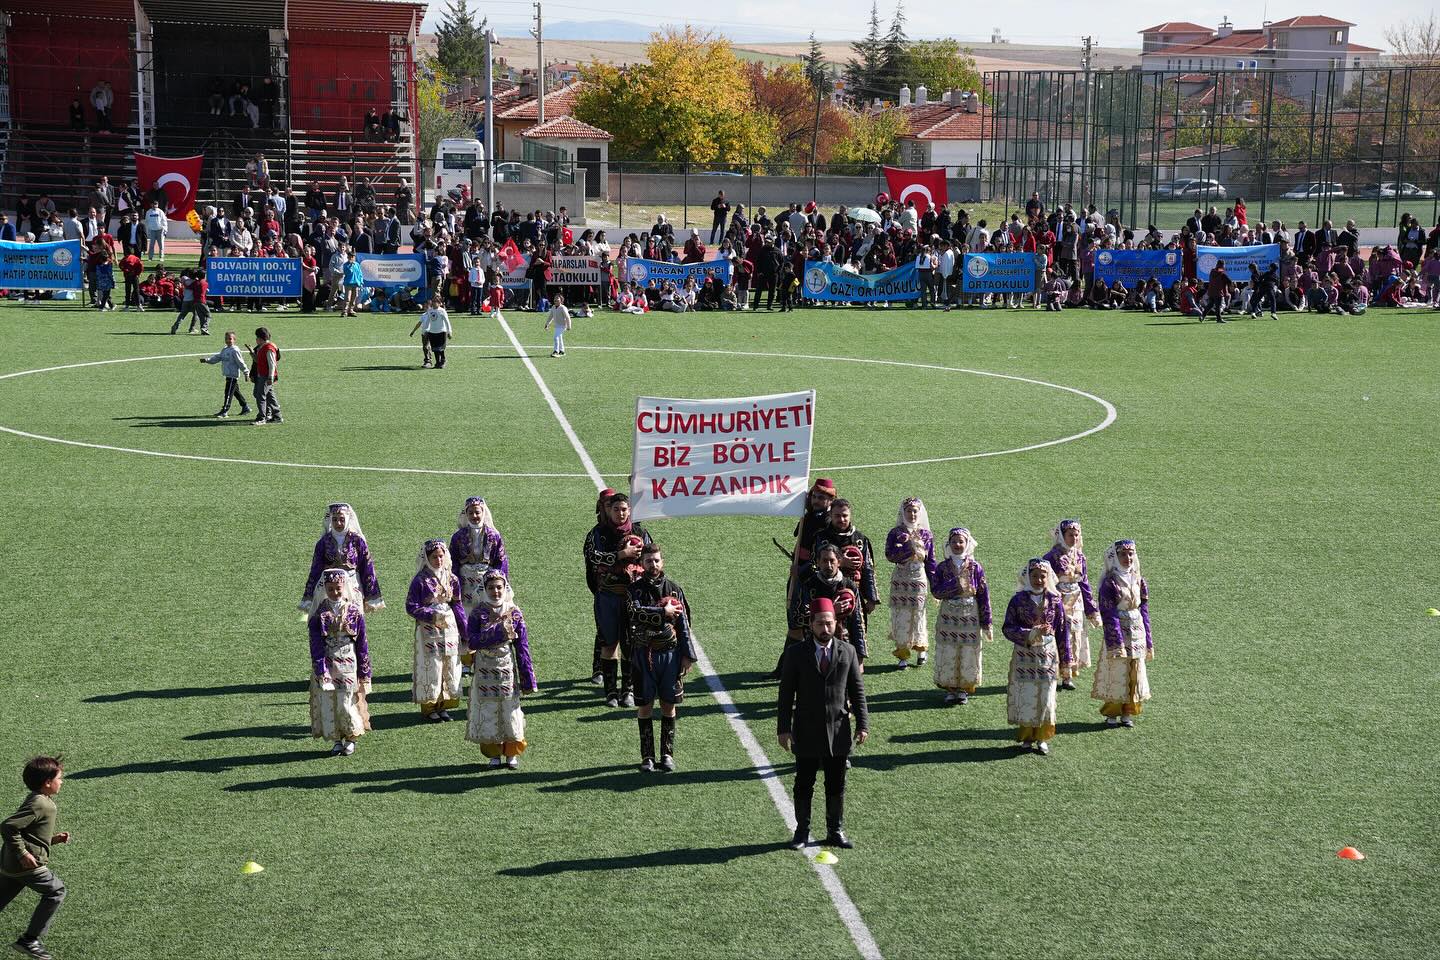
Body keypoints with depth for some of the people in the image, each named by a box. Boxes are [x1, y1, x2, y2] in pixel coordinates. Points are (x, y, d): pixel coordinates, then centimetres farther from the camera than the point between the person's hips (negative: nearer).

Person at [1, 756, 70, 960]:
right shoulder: (39, 805, -19)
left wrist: (53, 839, 12)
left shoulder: (41, 800, 13)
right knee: (55, 891, 2)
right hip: (27, 864, -10)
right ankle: (29, 941, 4)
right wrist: (22, 854, -23)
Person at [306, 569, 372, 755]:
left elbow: (362, 644, 3)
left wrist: (364, 671, 2)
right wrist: (320, 669, -15)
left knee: (347, 702, -3)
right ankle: (337, 739, 17)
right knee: (328, 702, 3)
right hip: (326, 665, 1)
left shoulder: (354, 612, -1)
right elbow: (316, 645, -5)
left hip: (348, 665, -1)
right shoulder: (320, 614, -2)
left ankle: (351, 738, 15)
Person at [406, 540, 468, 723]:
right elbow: (411, 606, -10)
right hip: (428, 630, -5)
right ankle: (428, 707, 9)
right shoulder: (420, 580, -9)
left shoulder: (452, 579, 5)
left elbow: (458, 606, 11)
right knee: (430, 667, -2)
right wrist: (432, 616, -19)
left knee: (450, 666, 6)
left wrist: (465, 632, 10)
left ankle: (443, 704, 18)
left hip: (449, 629, 5)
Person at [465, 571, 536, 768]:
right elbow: (473, 642, -13)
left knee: (510, 711, 5)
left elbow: (522, 647, -1)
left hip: (507, 670, 0)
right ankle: (494, 753, 18)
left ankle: (512, 753, 18)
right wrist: (498, 632, -23)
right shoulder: (479, 612, -4)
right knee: (488, 712, 5)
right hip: (485, 671, 0)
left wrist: (528, 679, -2)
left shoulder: (514, 613, -2)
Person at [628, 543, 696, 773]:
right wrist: (663, 611, -17)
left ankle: (667, 754, 15)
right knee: (644, 706, 3)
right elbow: (635, 612, -20)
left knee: (669, 705, 6)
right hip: (644, 653, -1)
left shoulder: (674, 589, 6)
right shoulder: (635, 588, 0)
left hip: (670, 653, 1)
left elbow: (684, 623, 6)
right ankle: (647, 756, 11)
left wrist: (687, 655, 1)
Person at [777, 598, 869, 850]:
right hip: (806, 734, -2)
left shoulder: (848, 652, 2)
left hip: (838, 733, 2)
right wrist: (784, 728, -8)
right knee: (803, 785, 7)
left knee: (836, 786, 10)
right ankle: (802, 831, 20)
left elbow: (857, 691, 5)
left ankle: (835, 831, 23)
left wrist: (863, 724, -2)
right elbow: (786, 693, -3)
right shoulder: (796, 654, -4)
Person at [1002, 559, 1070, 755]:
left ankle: (1042, 738, 14)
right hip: (1024, 655, -1)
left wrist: (1065, 659, 6)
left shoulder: (1054, 601, 0)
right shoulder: (1019, 600, -4)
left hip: (1048, 656, 1)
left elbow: (1063, 630, 6)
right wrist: (1031, 633, -20)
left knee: (1046, 695, 3)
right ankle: (1027, 736, 15)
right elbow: (1008, 628, -7)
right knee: (1025, 695, 2)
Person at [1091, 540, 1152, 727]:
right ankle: (1111, 714, 8)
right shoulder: (1110, 582, -9)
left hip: (1137, 631, 5)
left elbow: (1144, 611, 11)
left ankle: (1127, 713, 17)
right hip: (1116, 630, -5)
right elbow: (1108, 614, -13)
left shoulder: (1139, 581, 7)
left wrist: (1148, 641, 10)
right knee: (1116, 671, -2)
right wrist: (1115, 641, -19)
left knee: (1135, 673, 7)